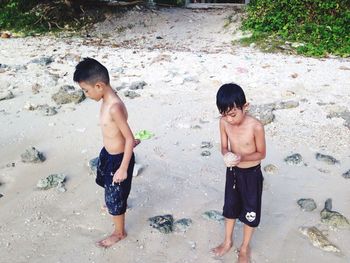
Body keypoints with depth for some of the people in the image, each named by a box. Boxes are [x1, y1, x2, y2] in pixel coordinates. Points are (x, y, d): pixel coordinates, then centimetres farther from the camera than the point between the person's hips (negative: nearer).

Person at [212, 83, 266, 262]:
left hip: (251, 174, -4)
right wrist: (226, 155, -26)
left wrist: (242, 157, -32)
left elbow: (261, 153, -15)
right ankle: (228, 241, 43)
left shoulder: (256, 127, -27)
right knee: (230, 207, 20)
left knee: (250, 211, 13)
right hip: (232, 171, 4)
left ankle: (245, 248, 36)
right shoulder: (224, 123, -14)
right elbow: (224, 147, -3)